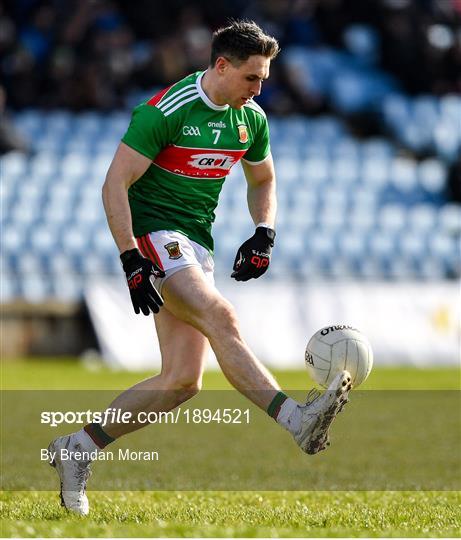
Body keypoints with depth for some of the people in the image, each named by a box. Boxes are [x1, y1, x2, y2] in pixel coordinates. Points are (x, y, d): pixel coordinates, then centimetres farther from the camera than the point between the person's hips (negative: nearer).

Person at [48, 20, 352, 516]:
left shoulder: (252, 120, 8)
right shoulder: (165, 111, -14)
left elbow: (262, 181, 25)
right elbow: (115, 185, -14)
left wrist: (263, 233, 6)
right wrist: (131, 260, -21)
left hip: (197, 247, 8)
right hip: (154, 234, -8)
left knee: (182, 381, -1)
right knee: (220, 317, -30)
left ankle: (77, 448, 10)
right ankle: (296, 421, -42)